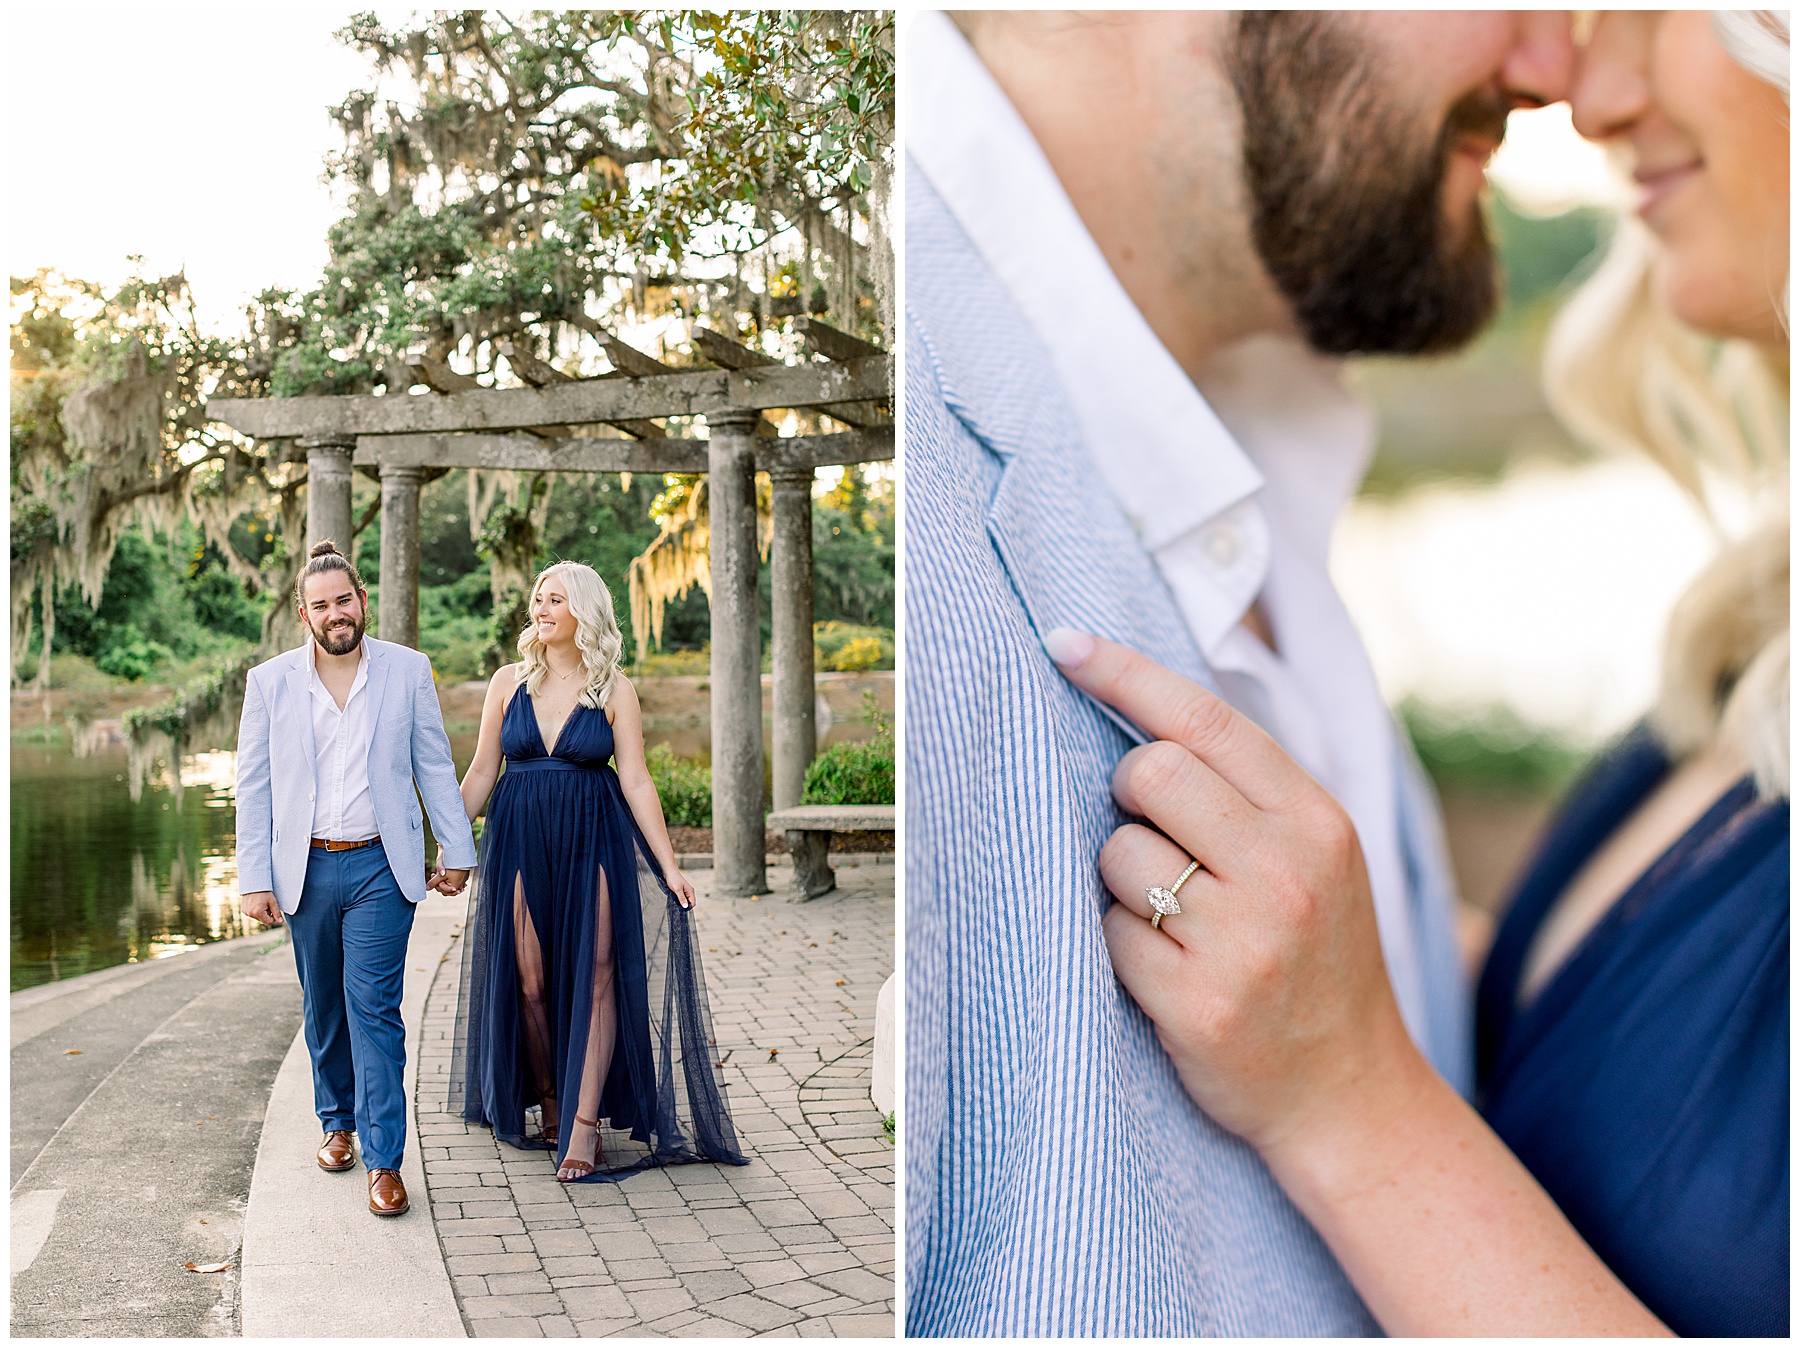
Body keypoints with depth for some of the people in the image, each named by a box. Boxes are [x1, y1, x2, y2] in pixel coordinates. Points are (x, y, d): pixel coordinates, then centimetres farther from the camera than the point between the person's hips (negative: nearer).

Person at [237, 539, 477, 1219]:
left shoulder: (408, 670, 1)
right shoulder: (270, 682, 2)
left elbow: (434, 767, 6)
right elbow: (253, 788, 4)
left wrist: (458, 850, 5)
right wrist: (255, 879, -1)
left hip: (380, 865, -2)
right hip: (307, 868, 2)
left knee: (374, 1007, -8)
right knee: (323, 1007, 14)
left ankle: (384, 1161, -4)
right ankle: (338, 1121, 34)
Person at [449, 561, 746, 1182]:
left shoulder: (615, 690, 0)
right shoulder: (509, 682, 5)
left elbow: (636, 781, -3)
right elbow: (480, 773, 9)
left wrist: (668, 866, -8)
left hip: (594, 843, -2)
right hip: (520, 842, 2)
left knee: (594, 978, -7)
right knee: (530, 980, 2)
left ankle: (584, 1124, -5)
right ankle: (547, 1104, 19)